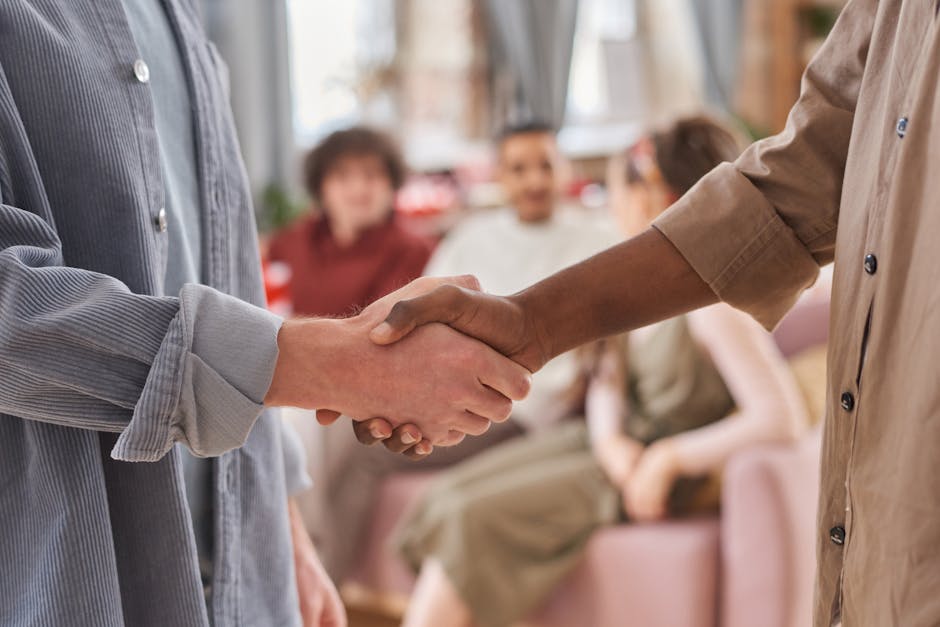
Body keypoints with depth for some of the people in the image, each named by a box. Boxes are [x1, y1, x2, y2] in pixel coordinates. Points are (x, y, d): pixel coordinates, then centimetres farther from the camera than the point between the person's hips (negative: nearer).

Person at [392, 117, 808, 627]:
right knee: (452, 496, -6)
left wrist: (669, 459, -21)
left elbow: (781, 419, -28)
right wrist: (610, 439, -12)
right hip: (617, 446, 8)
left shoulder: (713, 298, -20)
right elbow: (608, 375, 11)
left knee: (473, 517, -18)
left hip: (660, 474, -8)